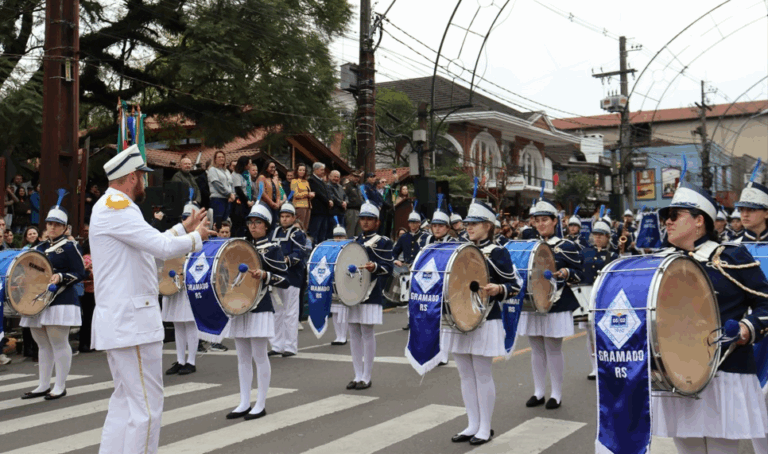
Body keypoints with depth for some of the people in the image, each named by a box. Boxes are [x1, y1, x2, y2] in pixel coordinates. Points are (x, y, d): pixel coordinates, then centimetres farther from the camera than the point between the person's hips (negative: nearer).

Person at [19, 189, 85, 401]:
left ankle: (60, 387, 4)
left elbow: (80, 273, -9)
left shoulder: (69, 247, -5)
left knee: (59, 343, -4)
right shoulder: (39, 248, 15)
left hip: (60, 301, -8)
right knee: (43, 344, 12)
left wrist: (61, 277, -23)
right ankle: (43, 386, 20)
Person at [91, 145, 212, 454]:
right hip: (131, 320, -11)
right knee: (147, 405, -5)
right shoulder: (116, 208, -15)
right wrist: (197, 236, -5)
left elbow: (150, 245, 23)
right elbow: (164, 248, -22)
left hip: (117, 320, 11)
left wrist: (183, 228, 21)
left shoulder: (110, 206, 17)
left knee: (125, 399, 17)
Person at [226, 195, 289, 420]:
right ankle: (244, 403, 16)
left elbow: (284, 281, -8)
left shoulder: (273, 250, -2)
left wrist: (265, 275, -22)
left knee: (259, 355, -2)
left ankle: (260, 404, 7)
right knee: (243, 357, 9)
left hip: (260, 307, -6)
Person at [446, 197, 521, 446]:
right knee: (465, 375, 11)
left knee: (482, 375, 1)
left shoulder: (497, 252, -8)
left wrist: (496, 289, -24)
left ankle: (485, 428, 13)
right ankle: (472, 425, 21)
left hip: (484, 321, -7)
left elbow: (515, 285, -6)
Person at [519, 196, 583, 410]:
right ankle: (538, 392, 20)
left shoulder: (566, 246, -1)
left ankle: (556, 394, 11)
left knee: (553, 349, -1)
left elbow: (578, 273, -2)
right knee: (537, 349, 10)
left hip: (556, 305, -4)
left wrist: (565, 273, -21)